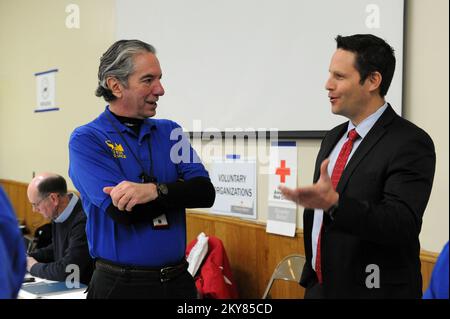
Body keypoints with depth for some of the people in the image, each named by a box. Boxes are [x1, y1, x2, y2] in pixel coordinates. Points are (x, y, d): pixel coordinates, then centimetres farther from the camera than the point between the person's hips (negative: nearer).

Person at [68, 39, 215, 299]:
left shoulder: (170, 132, 5)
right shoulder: (86, 140, -8)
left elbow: (206, 193, -6)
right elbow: (122, 210, -19)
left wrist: (156, 190, -23)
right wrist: (179, 191, -9)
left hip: (178, 278, 4)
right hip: (120, 284, -4)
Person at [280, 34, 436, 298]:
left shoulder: (410, 143, -15)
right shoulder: (333, 137, 8)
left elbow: (403, 225, -25)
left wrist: (334, 203, -37)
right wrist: (313, 278, 15)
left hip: (374, 289, -6)